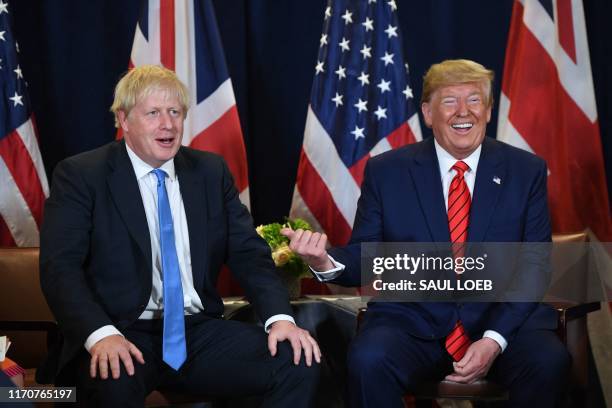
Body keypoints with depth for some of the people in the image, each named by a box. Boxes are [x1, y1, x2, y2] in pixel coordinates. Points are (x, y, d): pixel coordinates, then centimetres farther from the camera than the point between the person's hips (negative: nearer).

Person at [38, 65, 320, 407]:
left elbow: (249, 252, 10)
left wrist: (280, 317, -10)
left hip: (199, 331, 5)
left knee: (300, 360, -16)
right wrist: (101, 334, -27)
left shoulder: (211, 171, 13)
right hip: (124, 337, -5)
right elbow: (60, 266, -9)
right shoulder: (81, 175, 0)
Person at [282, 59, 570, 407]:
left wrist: (494, 339, -12)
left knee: (548, 361, -30)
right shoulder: (386, 171, 5)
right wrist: (326, 262, -20)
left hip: (504, 323, 1)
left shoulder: (526, 171, 6)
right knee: (368, 360, -32)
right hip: (412, 324, -1)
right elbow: (365, 257, 5)